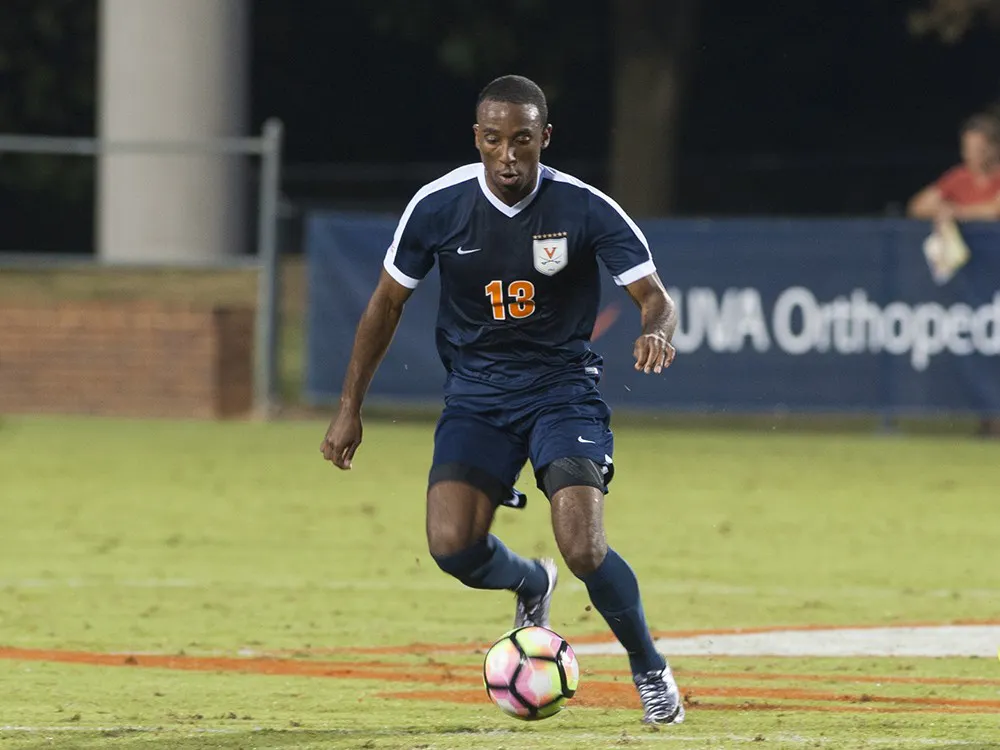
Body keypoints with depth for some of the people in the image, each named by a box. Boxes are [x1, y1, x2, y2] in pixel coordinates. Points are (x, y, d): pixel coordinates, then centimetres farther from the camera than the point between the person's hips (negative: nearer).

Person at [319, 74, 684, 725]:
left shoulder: (585, 209, -14)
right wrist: (351, 409, 6)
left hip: (564, 387, -2)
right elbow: (388, 304, 4)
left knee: (583, 549, -20)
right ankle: (530, 584, 20)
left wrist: (657, 331, -36)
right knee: (451, 545, -17)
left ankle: (651, 671, 8)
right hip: (476, 394, 2)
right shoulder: (438, 207, -9)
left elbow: (655, 297, -11)